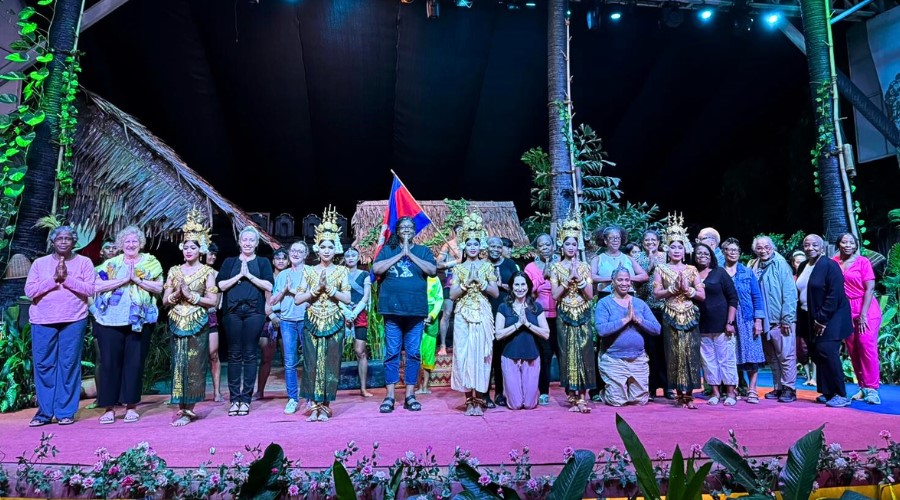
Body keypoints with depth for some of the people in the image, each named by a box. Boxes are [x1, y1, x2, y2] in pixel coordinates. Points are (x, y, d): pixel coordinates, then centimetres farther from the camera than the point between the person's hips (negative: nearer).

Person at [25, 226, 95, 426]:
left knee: (69, 365, 0)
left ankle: (66, 412, 7)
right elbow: (29, 290, 2)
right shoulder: (39, 263, 11)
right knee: (43, 365, 3)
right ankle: (44, 412, 14)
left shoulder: (84, 262, 6)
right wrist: (53, 279, -10)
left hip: (73, 321, -2)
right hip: (43, 321, 2)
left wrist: (67, 278, -12)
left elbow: (89, 289, -4)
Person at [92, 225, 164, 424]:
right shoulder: (111, 263, 10)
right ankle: (109, 408, 12)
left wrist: (137, 279, -13)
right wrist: (123, 279, -12)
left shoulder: (150, 262, 7)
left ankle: (131, 406, 13)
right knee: (110, 363, 3)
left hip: (139, 321, -1)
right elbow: (97, 286, -3)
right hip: (111, 320, 1)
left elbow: (159, 288, -3)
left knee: (134, 363, 4)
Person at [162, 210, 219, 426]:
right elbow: (165, 299, 8)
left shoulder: (207, 272, 0)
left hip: (197, 324, -3)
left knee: (194, 365, -2)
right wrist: (177, 293, -11)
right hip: (177, 323, 3)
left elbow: (213, 300, -5)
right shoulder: (174, 271, 10)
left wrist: (191, 295, -13)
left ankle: (188, 409, 4)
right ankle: (182, 407, 14)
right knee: (178, 363, 5)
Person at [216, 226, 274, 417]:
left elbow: (269, 286, -2)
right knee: (234, 354, 2)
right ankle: (234, 399, 9)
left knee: (250, 354, -1)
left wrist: (249, 275, -8)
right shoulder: (229, 262, 15)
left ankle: (246, 399, 5)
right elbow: (221, 285, 4)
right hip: (232, 312, 1)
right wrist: (239, 275, -6)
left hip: (254, 312, -1)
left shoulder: (263, 262, 11)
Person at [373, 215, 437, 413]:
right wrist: (400, 254, -6)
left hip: (416, 309, 0)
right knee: (392, 352, 1)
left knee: (413, 353, 2)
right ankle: (389, 396, 7)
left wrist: (410, 254, -7)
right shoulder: (387, 250, 12)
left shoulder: (423, 251, 12)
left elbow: (433, 270, -4)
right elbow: (376, 269, -4)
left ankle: (410, 395, 10)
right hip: (392, 308, 0)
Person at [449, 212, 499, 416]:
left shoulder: (487, 266, 8)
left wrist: (480, 281, -10)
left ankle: (479, 401, 4)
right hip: (463, 316, 1)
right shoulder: (459, 268, 10)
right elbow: (452, 295, 2)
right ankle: (469, 401, 5)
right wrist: (466, 282, -11)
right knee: (464, 355, -3)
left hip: (482, 315, -1)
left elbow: (496, 292, 3)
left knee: (481, 354, -3)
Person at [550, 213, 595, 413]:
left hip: (583, 316, 1)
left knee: (584, 353, -3)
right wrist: (569, 278, -14)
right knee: (568, 354, 0)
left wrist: (578, 278, -12)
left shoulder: (584, 267, 6)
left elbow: (590, 294, -1)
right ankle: (573, 396, 8)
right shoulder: (556, 268, 2)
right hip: (565, 316, -1)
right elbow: (555, 295, -6)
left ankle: (582, 396, 1)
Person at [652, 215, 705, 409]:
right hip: (671, 317, -1)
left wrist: (687, 289, -11)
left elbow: (702, 295, 4)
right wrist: (674, 288, -15)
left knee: (690, 353, -2)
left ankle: (689, 394, 5)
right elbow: (656, 293, -5)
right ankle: (679, 393, 7)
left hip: (690, 316, 1)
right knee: (675, 354, -1)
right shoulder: (661, 269, 4)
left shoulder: (691, 269, 9)